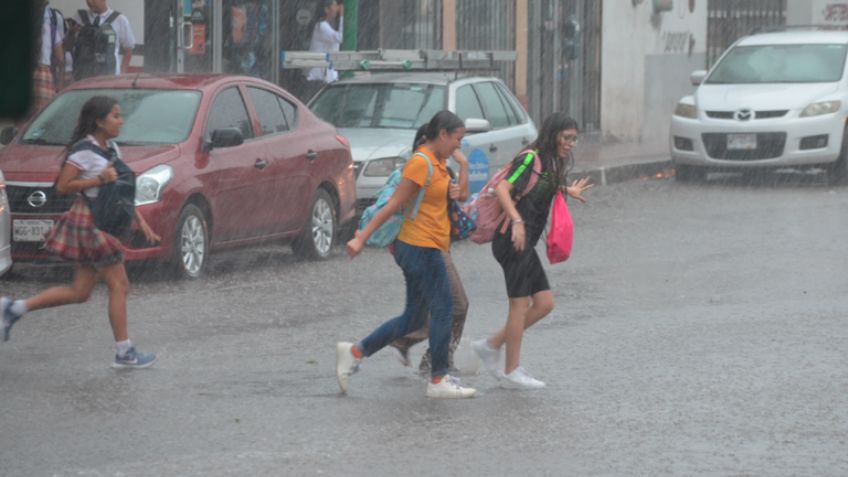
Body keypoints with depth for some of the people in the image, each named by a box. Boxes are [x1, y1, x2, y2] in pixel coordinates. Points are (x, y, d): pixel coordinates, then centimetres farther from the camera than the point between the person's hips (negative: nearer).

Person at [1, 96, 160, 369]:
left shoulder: (110, 148, 13)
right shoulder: (85, 151, -15)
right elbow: (63, 186, -17)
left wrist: (141, 221, 16)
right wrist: (100, 179, -22)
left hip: (103, 222, 9)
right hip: (90, 221, -9)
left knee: (80, 292, 11)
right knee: (119, 286, -5)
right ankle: (124, 353, 1)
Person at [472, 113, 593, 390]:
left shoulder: (550, 164, 16)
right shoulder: (530, 159, -13)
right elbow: (502, 189, -22)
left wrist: (567, 191, 26)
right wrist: (516, 221, -32)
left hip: (525, 245, 10)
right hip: (513, 242, -10)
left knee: (544, 304, 8)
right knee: (520, 304, -4)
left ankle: (490, 346, 15)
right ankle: (511, 373, 4)